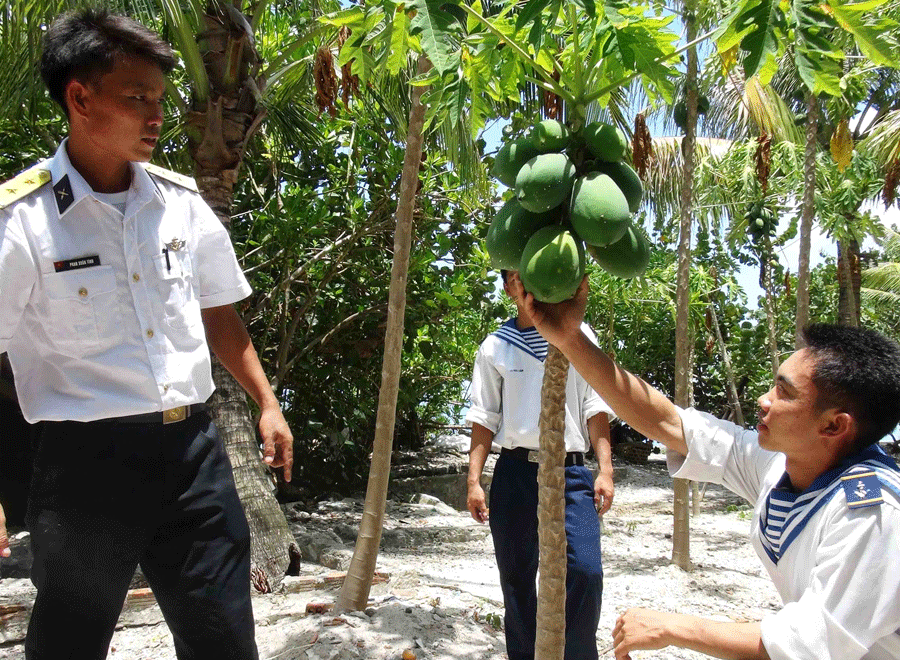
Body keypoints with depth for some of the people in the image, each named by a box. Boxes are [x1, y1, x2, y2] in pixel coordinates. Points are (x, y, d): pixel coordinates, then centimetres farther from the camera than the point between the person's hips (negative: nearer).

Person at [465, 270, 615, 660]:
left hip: (569, 471, -1)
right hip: (515, 472, 1)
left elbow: (594, 407, 6)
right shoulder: (495, 346, 9)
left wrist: (605, 469, -2)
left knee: (585, 571, -15)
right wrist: (474, 481, 0)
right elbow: (484, 418, 8)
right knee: (516, 579, 7)